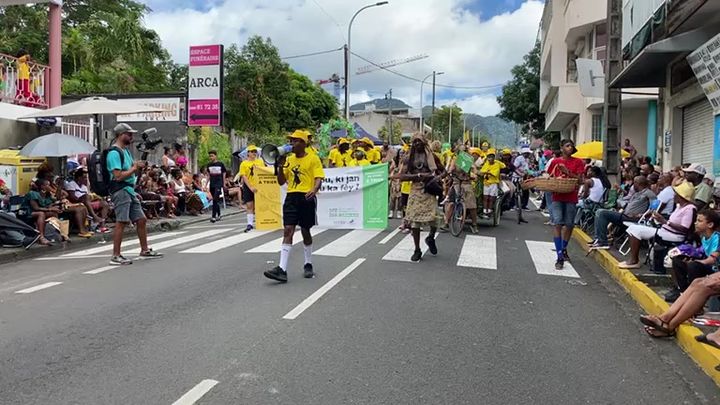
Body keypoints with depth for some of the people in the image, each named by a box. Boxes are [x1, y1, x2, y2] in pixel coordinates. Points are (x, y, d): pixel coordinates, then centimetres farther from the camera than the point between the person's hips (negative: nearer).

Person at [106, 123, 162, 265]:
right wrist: (134, 168, -10)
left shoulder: (125, 151, 19)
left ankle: (145, 250, 23)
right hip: (120, 191, -10)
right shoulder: (114, 153, -12)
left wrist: (138, 166, 9)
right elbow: (118, 176, -19)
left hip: (130, 190, 10)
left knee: (141, 220, 12)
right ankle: (116, 256, -6)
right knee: (121, 222, -11)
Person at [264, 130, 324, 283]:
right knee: (288, 230, -6)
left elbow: (318, 179, -10)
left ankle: (308, 265, 27)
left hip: (306, 198, -3)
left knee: (305, 231, 8)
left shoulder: (313, 159, -1)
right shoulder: (288, 159, 13)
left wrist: (314, 190, -30)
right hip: (291, 197, 4)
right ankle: (282, 269, -12)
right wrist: (280, 167, -2)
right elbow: (281, 182, 14)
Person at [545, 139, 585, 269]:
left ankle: (563, 249, 33)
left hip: (571, 198, 1)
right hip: (557, 197, -1)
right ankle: (560, 257, -10)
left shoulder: (578, 162, 3)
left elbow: (580, 180, -4)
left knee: (569, 225, 9)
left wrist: (567, 172, -17)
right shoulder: (555, 162, 6)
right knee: (558, 224, -11)